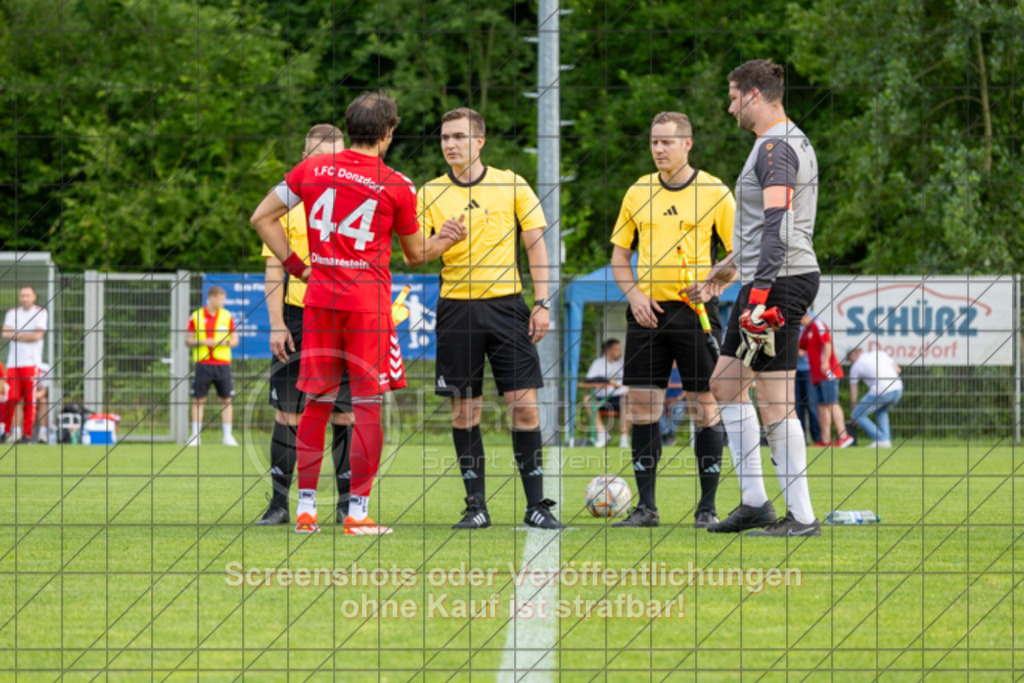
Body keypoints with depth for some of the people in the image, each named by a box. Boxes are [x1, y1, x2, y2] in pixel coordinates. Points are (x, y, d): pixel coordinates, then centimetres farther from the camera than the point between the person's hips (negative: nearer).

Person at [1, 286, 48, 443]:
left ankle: (27, 434, 0)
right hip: (13, 362, 2)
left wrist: (16, 335, -2)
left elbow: (38, 335, -9)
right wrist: (27, 335, -7)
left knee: (30, 400, -5)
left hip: (31, 362, -2)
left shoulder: (41, 313, 4)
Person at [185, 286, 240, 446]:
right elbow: (188, 341, 4)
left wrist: (225, 342, -12)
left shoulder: (227, 317, 9)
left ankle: (227, 435, 5)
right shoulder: (196, 317, 4)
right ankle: (195, 436, 5)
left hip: (223, 364, 1)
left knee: (226, 399, -1)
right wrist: (203, 342, -12)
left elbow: (235, 340, 10)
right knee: (198, 399, -1)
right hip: (202, 364, -1)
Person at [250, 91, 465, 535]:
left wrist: (296, 266, 9)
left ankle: (305, 507, 9)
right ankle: (357, 511, -1)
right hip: (368, 302, -3)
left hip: (319, 298, 3)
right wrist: (447, 239, 26)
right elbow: (416, 253, 9)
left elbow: (261, 219, 5)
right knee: (368, 405, 1)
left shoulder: (312, 170, 4)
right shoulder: (397, 186, -4)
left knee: (317, 402, 10)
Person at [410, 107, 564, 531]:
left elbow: (536, 244, 6)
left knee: (524, 404, -6)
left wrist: (542, 304, -1)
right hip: (456, 308, 1)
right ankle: (476, 506, 8)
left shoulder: (511, 185, 4)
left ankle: (536, 504, -1)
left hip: (506, 303, -1)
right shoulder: (431, 193, 5)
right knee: (464, 409, 1)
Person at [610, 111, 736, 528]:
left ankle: (707, 507, 4)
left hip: (696, 311, -3)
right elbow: (619, 254, 15)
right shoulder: (638, 193, 10)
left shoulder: (714, 193, -1)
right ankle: (646, 506, 6)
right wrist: (633, 293, -2)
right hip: (648, 312, 3)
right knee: (643, 409, 0)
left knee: (704, 407, -2)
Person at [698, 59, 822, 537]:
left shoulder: (776, 147, -15)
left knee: (774, 402, -9)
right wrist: (733, 263, 37)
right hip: (769, 279, 11)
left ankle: (802, 516, -6)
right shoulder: (790, 141, 18)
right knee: (726, 383, 15)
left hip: (779, 282, -11)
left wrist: (761, 290, -29)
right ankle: (754, 502, 16)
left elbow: (777, 225, -24)